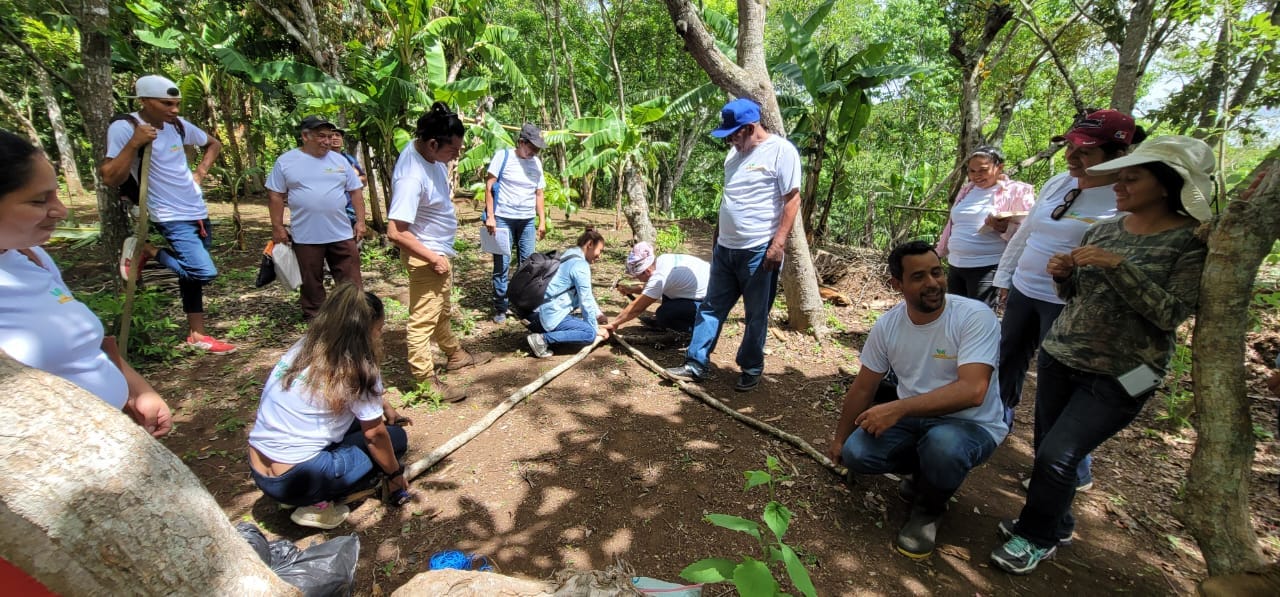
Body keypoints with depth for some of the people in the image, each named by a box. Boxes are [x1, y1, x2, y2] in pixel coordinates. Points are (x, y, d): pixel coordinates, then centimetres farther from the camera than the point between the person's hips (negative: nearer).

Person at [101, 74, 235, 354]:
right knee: (203, 272, -19)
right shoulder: (123, 128, -12)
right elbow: (111, 179, -16)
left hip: (198, 212, 7)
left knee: (192, 272, 11)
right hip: (172, 217, -7)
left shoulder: (178, 125, 4)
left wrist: (200, 173, 10)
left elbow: (214, 144, 24)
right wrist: (134, 144, -24)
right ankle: (147, 252, 6)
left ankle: (197, 335, 19)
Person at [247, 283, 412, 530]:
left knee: (361, 419, 19)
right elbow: (375, 435, -7)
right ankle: (318, 504, -1)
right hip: (294, 480, -7)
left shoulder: (305, 348, 4)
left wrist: (384, 406, 23)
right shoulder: (356, 369, -16)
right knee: (395, 438, 5)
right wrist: (395, 474, 7)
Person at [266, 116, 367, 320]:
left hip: (342, 234, 2)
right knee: (311, 281, 9)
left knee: (350, 280, 4)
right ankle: (313, 318, 23)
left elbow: (355, 191, 10)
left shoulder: (339, 160, 8)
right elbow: (276, 195, 3)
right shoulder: (286, 161, 1)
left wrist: (360, 221, 3)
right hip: (305, 236, -1)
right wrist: (277, 227, -1)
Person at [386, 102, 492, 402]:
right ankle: (425, 380, 15)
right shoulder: (412, 177, -31)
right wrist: (434, 259, -24)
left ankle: (455, 355, 43)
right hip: (426, 256, -10)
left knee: (441, 310, 25)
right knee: (423, 319, 2)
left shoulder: (430, 152, -5)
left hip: (440, 250, 10)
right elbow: (396, 232, -33)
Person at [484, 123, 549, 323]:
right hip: (503, 218, -4)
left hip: (527, 220, 4)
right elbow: (489, 186, -5)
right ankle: (500, 308, 10)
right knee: (501, 264, 0)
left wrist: (542, 221, 8)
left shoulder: (536, 163, 10)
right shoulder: (503, 156, -3)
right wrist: (489, 216, -11)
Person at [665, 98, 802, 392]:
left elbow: (792, 200, -14)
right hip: (725, 248, 7)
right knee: (711, 307, 10)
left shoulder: (781, 151, -10)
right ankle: (696, 364, 20)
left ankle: (751, 369, 23)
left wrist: (778, 243, -19)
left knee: (756, 315, 7)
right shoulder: (735, 152, 13)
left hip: (759, 251, -7)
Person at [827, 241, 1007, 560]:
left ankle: (928, 511, -3)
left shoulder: (976, 317, -21)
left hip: (971, 424, -4)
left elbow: (972, 391, -33)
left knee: (942, 444, -38)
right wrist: (839, 439, 10)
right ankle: (928, 469, 13)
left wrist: (898, 408, -39)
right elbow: (862, 389, 2)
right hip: (912, 418, 4)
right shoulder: (887, 324, -8)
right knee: (856, 453, -19)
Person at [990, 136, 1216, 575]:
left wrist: (1118, 265, -24)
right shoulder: (1103, 229, 6)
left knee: (1055, 457, -8)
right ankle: (1055, 526, 34)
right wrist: (1063, 275, -8)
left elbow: (1171, 314, -16)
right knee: (1054, 452, 11)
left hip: (1119, 376, -5)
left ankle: (1035, 539, 15)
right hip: (1058, 357, 5)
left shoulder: (1194, 241, -9)